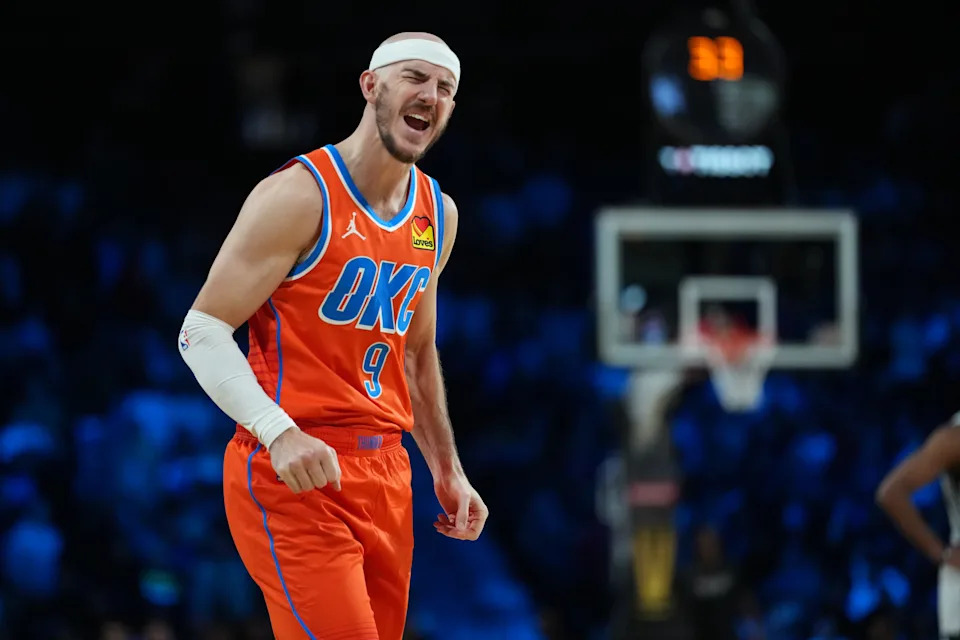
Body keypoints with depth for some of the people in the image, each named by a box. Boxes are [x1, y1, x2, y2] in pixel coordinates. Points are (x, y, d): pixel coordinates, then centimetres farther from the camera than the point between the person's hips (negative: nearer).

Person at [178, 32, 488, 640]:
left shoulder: (439, 214, 13)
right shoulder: (300, 195, -11)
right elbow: (202, 331, -13)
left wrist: (447, 470, 21)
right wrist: (280, 432, -27)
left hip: (386, 474, 8)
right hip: (295, 474, -8)